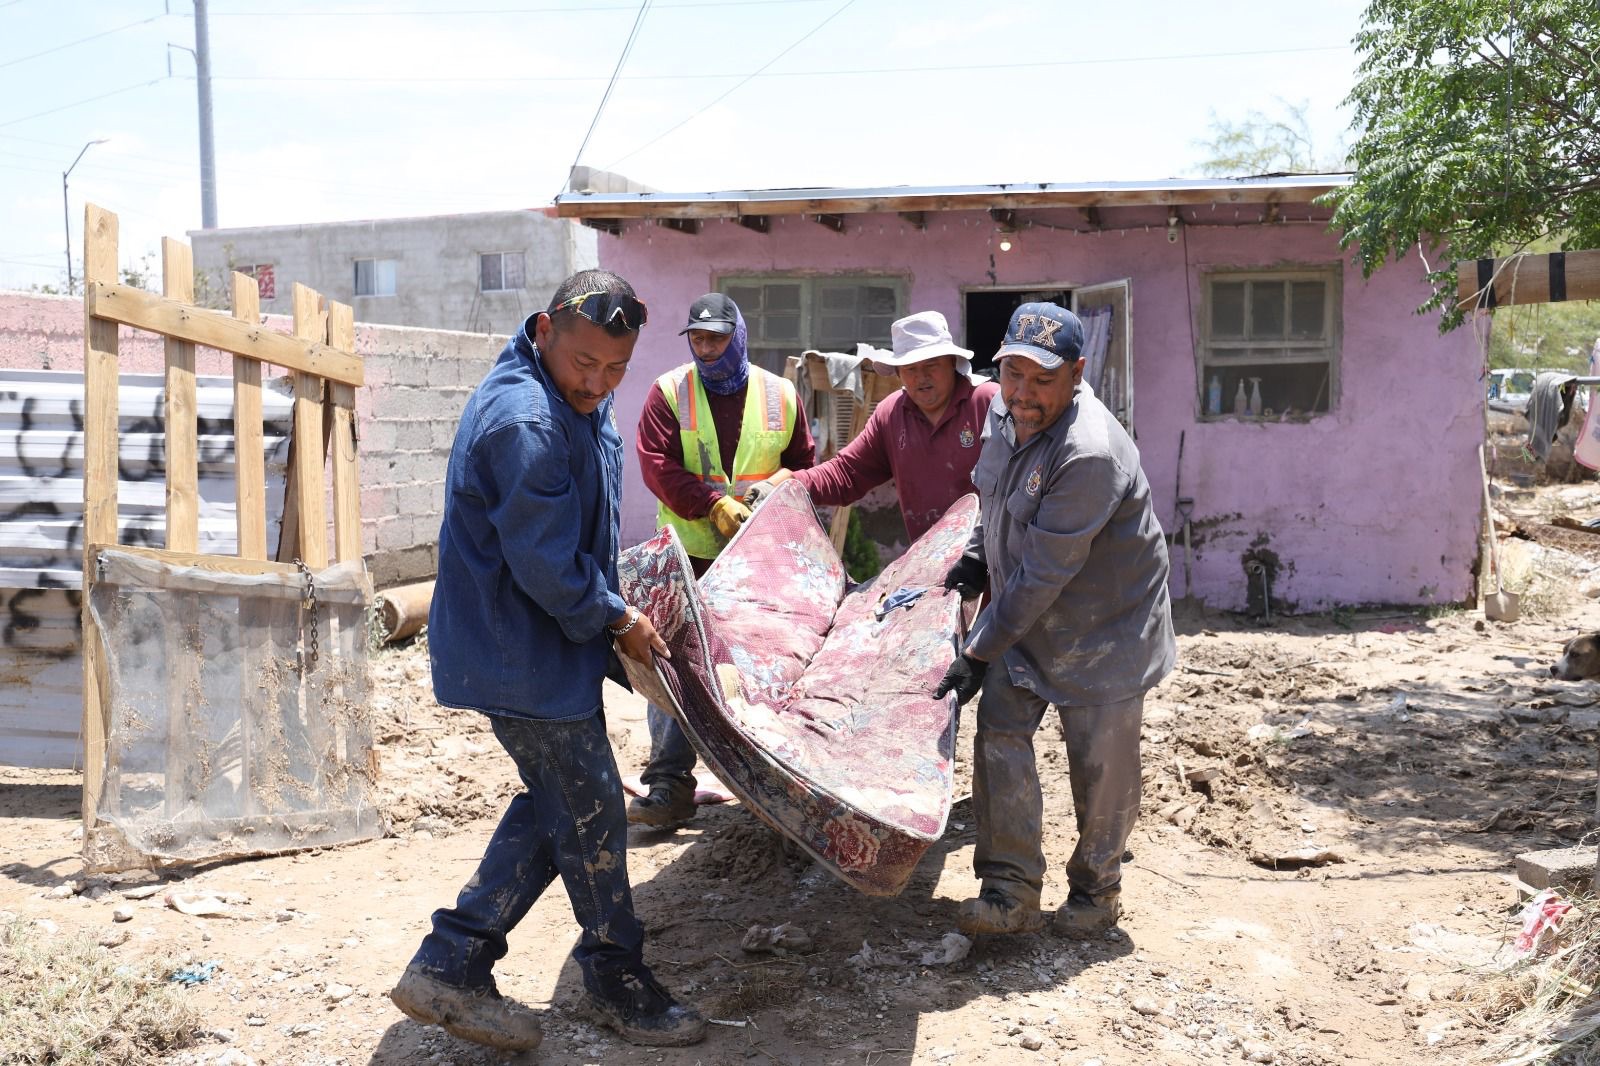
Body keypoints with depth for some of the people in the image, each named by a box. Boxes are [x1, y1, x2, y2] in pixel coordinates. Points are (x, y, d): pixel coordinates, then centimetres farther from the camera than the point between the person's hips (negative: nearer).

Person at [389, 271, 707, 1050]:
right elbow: (549, 567, -25)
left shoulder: (575, 404, 7)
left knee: (554, 805, 17)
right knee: (592, 814, 4)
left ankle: (449, 967, 22)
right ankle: (618, 983, 23)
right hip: (524, 659, -10)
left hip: (529, 647, 10)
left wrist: (613, 601, 12)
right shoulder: (524, 423, -27)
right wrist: (617, 621, -10)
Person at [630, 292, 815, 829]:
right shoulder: (669, 392, -2)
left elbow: (806, 466, 14)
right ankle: (669, 785, 5)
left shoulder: (780, 395, 4)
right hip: (689, 558, -1)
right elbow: (658, 467, -10)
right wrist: (713, 504, -20)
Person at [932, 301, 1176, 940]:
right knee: (1000, 731, -2)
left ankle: (1096, 890, 25)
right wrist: (977, 557, 10)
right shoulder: (1003, 413, -4)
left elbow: (1043, 576, -28)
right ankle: (1011, 890, 6)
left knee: (1098, 759, 4)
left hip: (1101, 626, -7)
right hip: (1025, 617, 7)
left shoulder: (1089, 454, -31)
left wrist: (978, 653, -24)